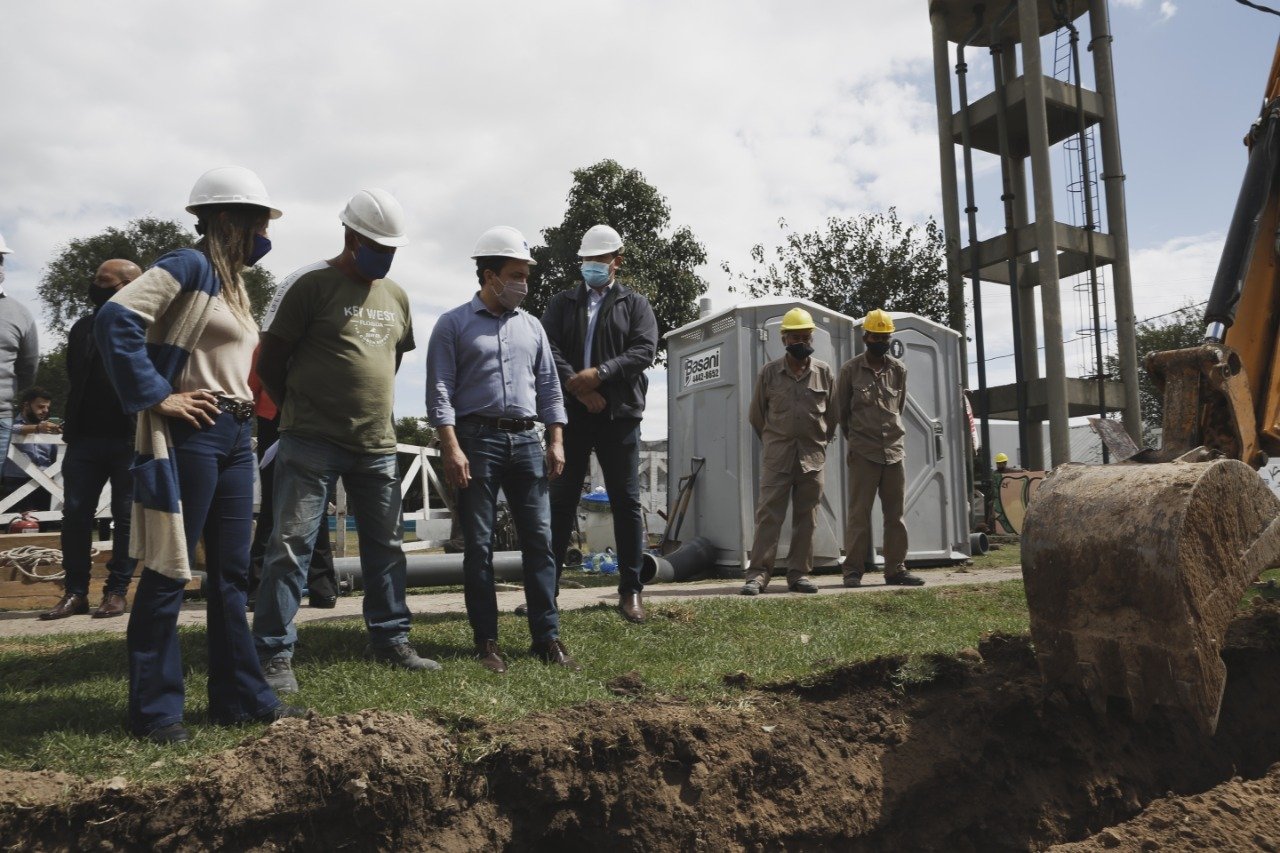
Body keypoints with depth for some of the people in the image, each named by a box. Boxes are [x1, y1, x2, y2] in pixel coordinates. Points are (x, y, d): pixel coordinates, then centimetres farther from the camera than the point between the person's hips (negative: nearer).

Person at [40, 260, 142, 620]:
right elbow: (74, 376, 20)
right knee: (75, 514, 3)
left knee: (127, 517, 2)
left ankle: (117, 591, 10)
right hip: (85, 436, 5)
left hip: (131, 439, -5)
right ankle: (76, 592, 11)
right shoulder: (83, 327, 15)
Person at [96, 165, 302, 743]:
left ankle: (240, 697, 21)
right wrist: (157, 397, -19)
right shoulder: (190, 266, -9)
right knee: (168, 571, 0)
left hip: (235, 435, 9)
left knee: (230, 574, 12)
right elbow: (115, 319, -21)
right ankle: (154, 710, 12)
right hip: (190, 434, -9)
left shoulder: (234, 281, 18)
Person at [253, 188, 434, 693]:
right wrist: (302, 411, 5)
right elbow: (271, 361, -3)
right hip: (312, 444, -6)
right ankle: (275, 655, 6)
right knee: (291, 545, -3)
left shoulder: (396, 297, 12)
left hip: (377, 445, 6)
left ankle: (390, 640, 25)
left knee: (386, 546, 12)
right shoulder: (310, 284, -6)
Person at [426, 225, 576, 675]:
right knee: (479, 545, 2)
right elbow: (440, 391, -4)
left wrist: (556, 441, 6)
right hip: (477, 439, -4)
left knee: (539, 540, 1)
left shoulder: (531, 327, 15)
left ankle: (547, 637, 8)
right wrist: (452, 448, -13)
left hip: (526, 440, 4)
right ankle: (486, 641, 11)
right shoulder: (454, 324, 2)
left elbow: (549, 387, 16)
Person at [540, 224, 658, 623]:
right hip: (571, 413, 1)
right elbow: (548, 349, 1)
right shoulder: (562, 302, 15)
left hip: (619, 414, -1)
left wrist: (600, 373, -16)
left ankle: (630, 591, 7)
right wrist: (577, 386, -14)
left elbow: (645, 349, -4)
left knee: (626, 501, 1)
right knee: (560, 500, 5)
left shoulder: (635, 304, 12)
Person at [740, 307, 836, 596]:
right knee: (768, 513, -5)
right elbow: (756, 414, 11)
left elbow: (833, 412, 14)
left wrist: (819, 441, 14)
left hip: (813, 455, 2)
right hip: (776, 454, -2)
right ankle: (758, 574, -4)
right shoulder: (769, 372, 2)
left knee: (806, 516, 5)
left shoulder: (824, 372, 5)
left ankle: (799, 573, 13)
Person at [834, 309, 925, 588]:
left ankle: (896, 569, 14)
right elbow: (841, 410, 7)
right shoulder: (850, 369, -2)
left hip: (895, 450, 4)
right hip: (863, 453, -4)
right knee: (859, 513, -2)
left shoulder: (899, 370, 9)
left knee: (895, 514, 7)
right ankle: (853, 570, 4)